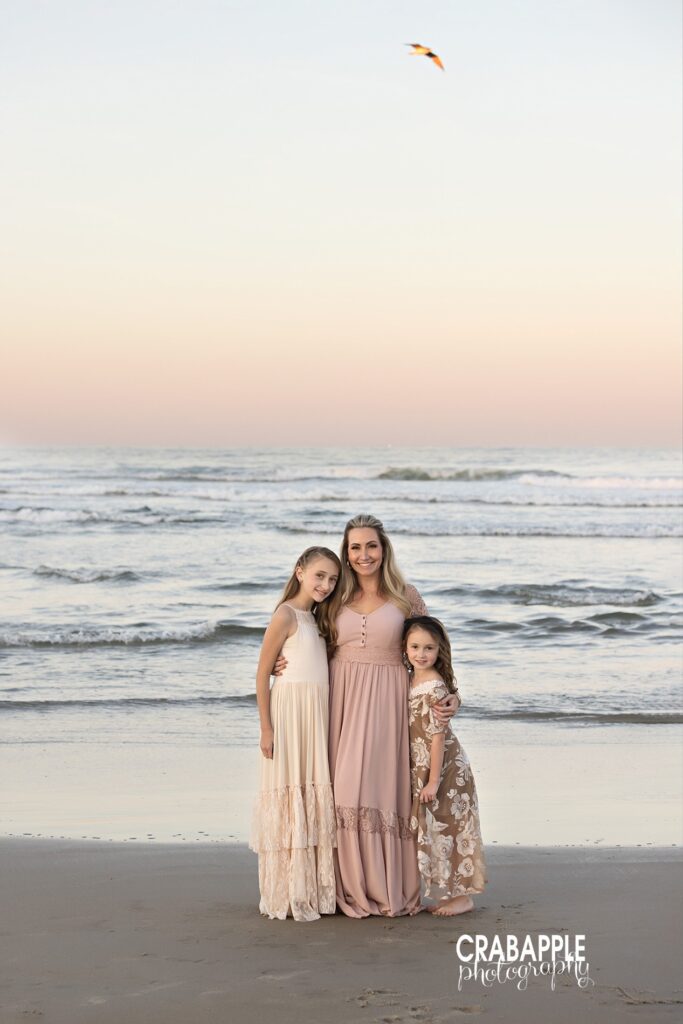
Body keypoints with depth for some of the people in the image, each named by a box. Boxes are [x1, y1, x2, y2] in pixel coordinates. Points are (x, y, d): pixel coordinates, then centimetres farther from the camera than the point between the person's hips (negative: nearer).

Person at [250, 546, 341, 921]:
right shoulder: (286, 615, -8)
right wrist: (266, 728, -12)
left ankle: (314, 890, 16)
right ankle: (287, 895, 2)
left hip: (318, 716, 8)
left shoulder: (316, 619, 16)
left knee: (315, 801, 10)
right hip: (290, 711, -8)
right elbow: (262, 673, -9)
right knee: (290, 799, -4)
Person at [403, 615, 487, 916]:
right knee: (436, 831, 13)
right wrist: (425, 779, 12)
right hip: (422, 770, 9)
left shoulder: (434, 687, -18)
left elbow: (438, 736, -18)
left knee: (448, 830, -2)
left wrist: (434, 781, -18)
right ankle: (452, 893, 22)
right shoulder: (410, 681, 8)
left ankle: (463, 896, 7)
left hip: (446, 770, -8)